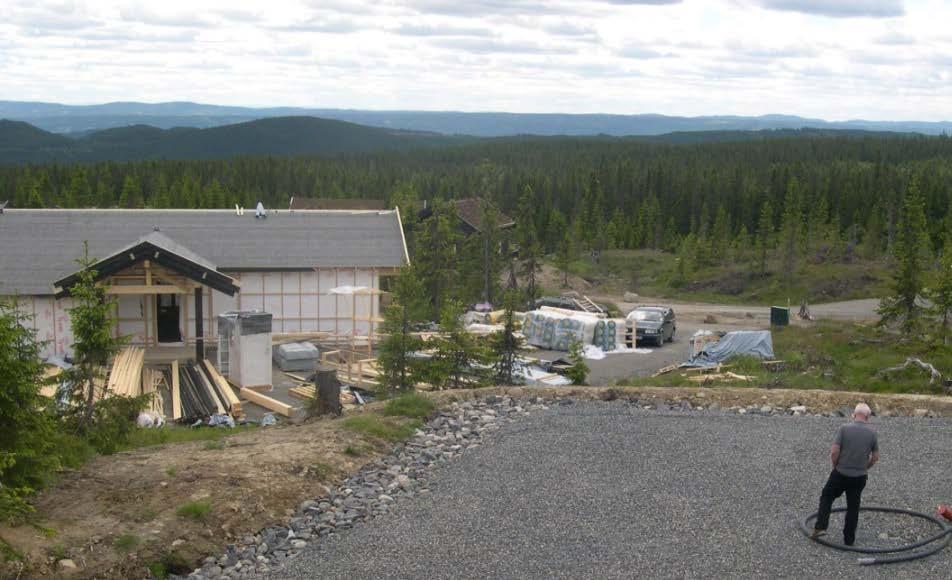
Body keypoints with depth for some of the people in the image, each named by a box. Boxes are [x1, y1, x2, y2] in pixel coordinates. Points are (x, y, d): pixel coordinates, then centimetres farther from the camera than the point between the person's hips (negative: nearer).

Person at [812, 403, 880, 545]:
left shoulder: (844, 428, -13)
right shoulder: (872, 433, -3)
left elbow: (834, 451, -15)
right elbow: (875, 457, 3)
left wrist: (835, 466, 3)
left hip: (840, 474, -2)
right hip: (859, 477, 2)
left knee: (826, 497, 17)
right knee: (853, 507, 13)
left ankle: (820, 527, 4)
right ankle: (849, 539, 16)